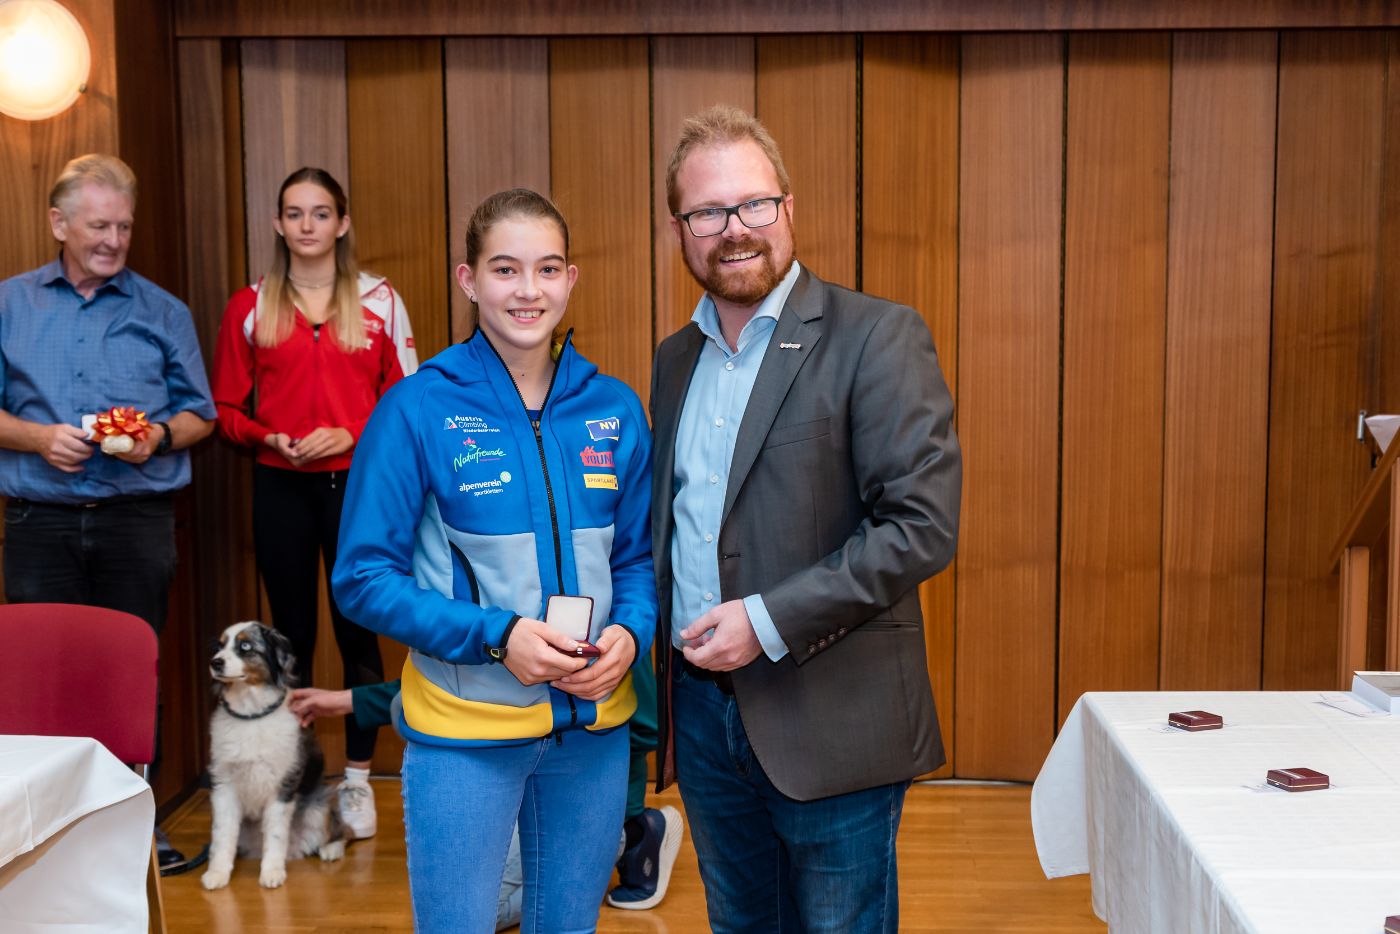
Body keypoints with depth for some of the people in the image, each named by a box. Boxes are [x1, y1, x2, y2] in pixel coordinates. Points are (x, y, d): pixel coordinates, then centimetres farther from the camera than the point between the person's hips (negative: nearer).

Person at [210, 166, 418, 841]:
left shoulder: (379, 301, 4)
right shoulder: (250, 307, 6)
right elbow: (226, 407, 8)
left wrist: (350, 434, -12)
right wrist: (270, 438, -11)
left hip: (357, 484, -1)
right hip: (281, 488, 1)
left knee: (359, 632, 2)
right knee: (291, 635, 7)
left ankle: (357, 781, 15)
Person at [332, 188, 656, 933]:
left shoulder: (614, 410, 1)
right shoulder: (418, 409, -10)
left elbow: (638, 557, 9)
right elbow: (363, 579, -9)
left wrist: (630, 634, -12)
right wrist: (496, 636, -19)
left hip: (594, 725, 4)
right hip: (462, 731, -3)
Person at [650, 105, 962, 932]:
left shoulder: (878, 338, -11)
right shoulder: (675, 358, 10)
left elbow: (925, 523, -18)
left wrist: (770, 621, -19)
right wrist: (654, 636, 1)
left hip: (831, 719, -6)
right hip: (702, 706, 6)